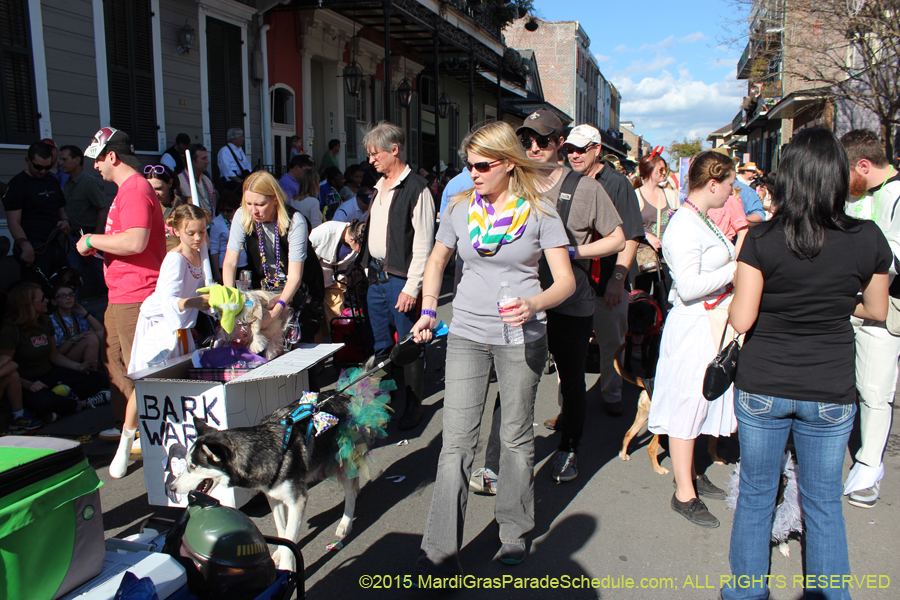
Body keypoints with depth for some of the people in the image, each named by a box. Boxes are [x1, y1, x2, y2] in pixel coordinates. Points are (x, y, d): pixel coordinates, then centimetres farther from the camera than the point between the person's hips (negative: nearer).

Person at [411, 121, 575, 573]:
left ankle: (514, 531, 32)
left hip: (522, 337, -2)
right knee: (456, 441, -2)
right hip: (466, 334, 2)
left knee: (517, 437, 12)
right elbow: (437, 261, 17)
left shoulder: (540, 212, -5)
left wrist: (534, 305, -26)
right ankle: (440, 553, 4)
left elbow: (566, 280, -6)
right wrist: (428, 310, 3)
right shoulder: (459, 207, 4)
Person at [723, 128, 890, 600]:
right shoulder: (867, 239, -8)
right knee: (823, 501, 17)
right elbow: (876, 311, 5)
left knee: (755, 494, 15)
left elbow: (741, 320, -12)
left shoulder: (761, 240, -14)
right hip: (831, 391, 1)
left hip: (761, 388, -1)